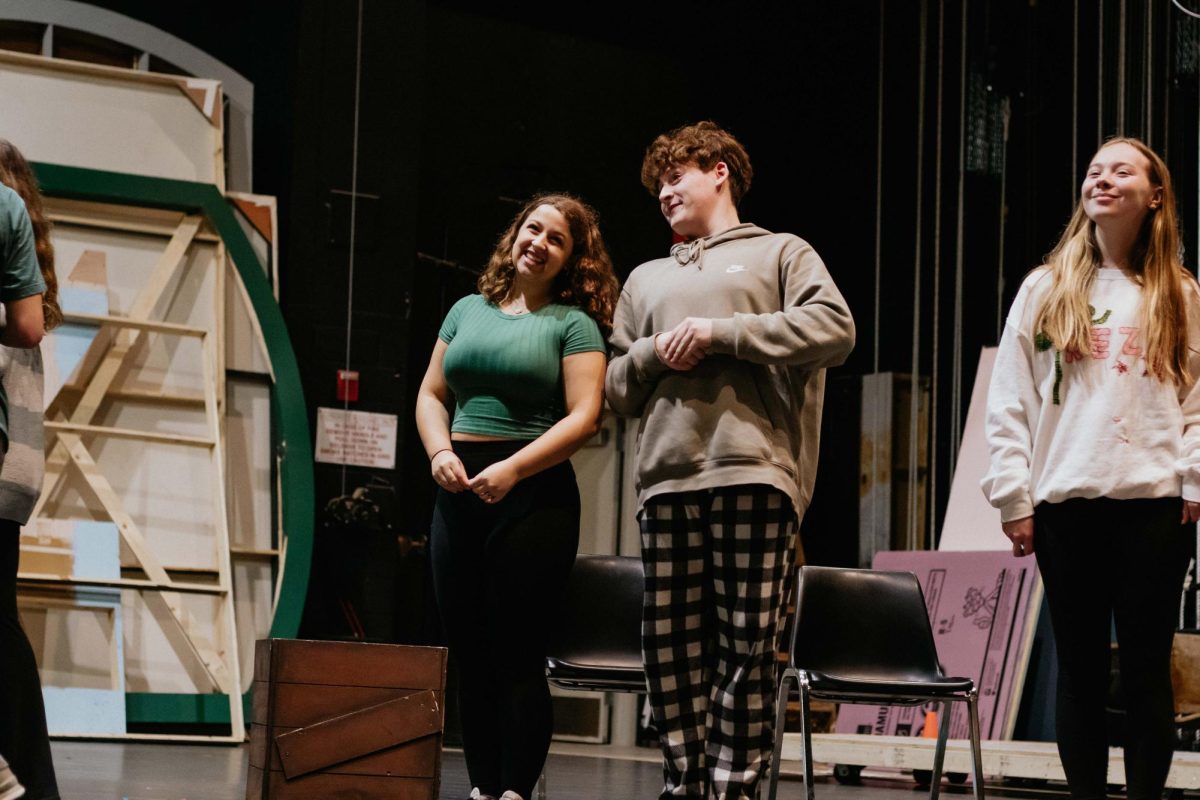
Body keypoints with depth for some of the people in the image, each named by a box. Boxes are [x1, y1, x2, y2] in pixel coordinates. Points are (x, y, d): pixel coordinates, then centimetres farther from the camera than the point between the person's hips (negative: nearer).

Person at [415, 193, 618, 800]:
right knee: (468, 653, 5)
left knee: (517, 655, -5)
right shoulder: (468, 310, 14)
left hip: (533, 494, -5)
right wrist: (440, 452, -5)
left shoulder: (574, 324, -1)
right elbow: (430, 394, 15)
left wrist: (512, 469, -20)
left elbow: (583, 417, -10)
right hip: (459, 493, 5)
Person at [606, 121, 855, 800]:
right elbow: (617, 388, 24)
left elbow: (835, 328, -4)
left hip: (754, 473, -4)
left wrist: (720, 331, -7)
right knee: (671, 649, 1)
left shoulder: (780, 254, 14)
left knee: (747, 649, -8)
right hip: (667, 482, 5)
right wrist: (653, 353, 1)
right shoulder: (647, 280, 28)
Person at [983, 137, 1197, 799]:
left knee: (1147, 668, 1)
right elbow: (1008, 402, 6)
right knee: (1080, 669, 5)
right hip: (1065, 502, 1)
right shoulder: (1044, 290, 9)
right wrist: (1012, 496, -2)